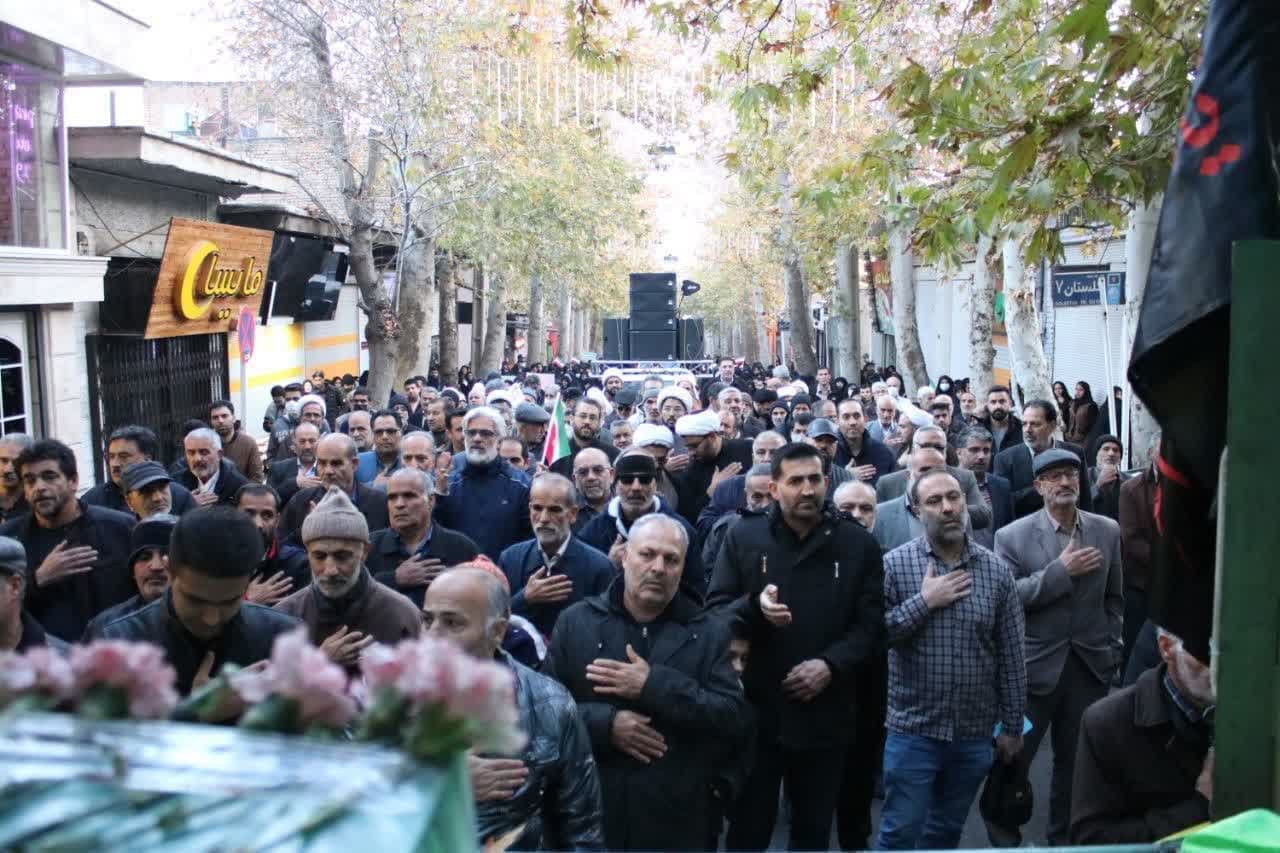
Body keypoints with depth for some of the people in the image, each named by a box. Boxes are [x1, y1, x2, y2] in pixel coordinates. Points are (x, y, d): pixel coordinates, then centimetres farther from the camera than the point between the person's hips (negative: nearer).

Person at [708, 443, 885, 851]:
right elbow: (714, 610, -3)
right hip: (754, 709, -1)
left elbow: (870, 622, -2)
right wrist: (754, 607, -24)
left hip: (824, 714, 1)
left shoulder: (858, 543, 0)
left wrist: (831, 664, -17)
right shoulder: (743, 536, -2)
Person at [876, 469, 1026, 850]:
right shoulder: (894, 564, -7)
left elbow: (1011, 656, 4)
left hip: (974, 734, 3)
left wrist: (1012, 726, 6)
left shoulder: (997, 571, 1)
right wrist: (923, 602, -18)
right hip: (914, 730, -2)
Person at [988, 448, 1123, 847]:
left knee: (1079, 761, 12)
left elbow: (1114, 598, 12)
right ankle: (1004, 838, 26)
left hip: (1090, 665, 3)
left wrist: (1110, 648, 6)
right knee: (1012, 759, 6)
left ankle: (1065, 838, 29)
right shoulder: (1012, 536, -7)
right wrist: (1061, 570, -19)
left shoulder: (1107, 531, 5)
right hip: (1034, 666, -3)